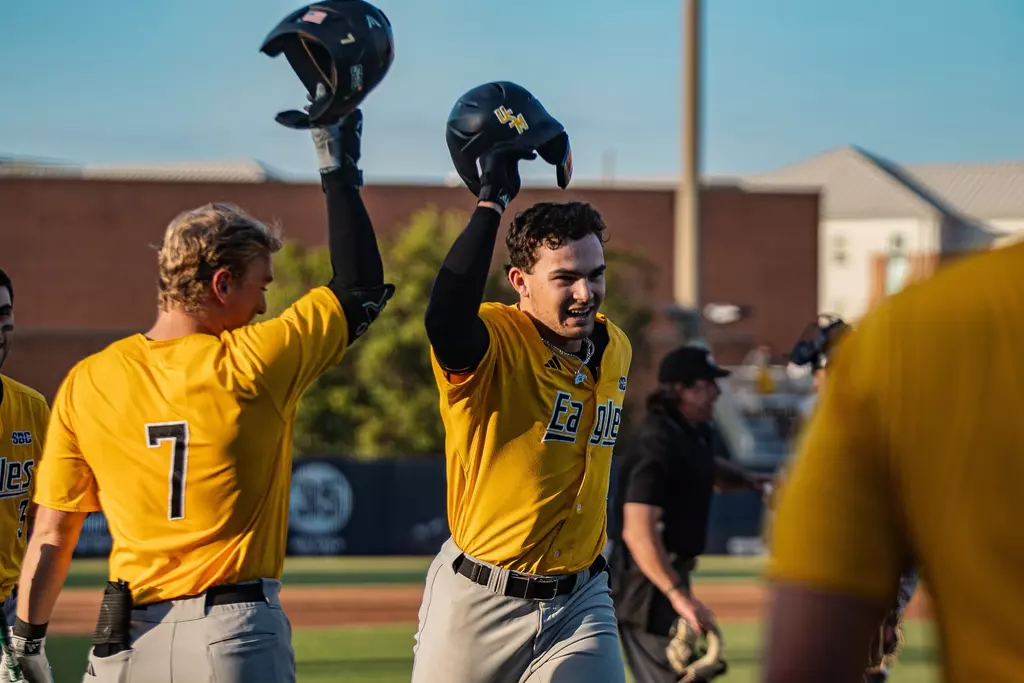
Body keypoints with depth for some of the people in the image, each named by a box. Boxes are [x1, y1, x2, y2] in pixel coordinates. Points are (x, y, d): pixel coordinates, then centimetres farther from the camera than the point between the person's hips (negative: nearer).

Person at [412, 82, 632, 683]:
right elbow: (446, 322, -39)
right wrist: (492, 200, -33)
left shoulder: (615, 350, 7)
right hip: (475, 604, -4)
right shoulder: (493, 345, -15)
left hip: (580, 604, 4)